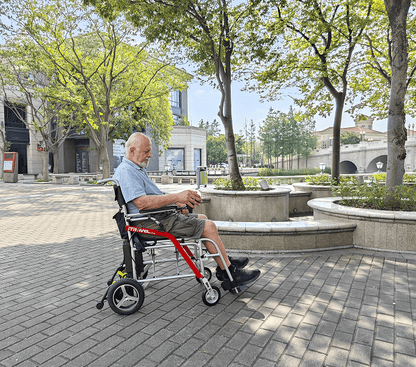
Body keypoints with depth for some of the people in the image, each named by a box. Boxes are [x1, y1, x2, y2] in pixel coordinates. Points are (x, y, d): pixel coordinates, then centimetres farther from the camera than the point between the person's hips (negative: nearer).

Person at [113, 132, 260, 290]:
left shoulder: (137, 169, 21)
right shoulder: (126, 171, -15)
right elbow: (141, 203, -29)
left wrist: (181, 202, 9)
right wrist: (177, 197, -29)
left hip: (161, 216, 11)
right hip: (151, 223, -11)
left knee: (202, 218, 15)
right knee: (208, 226, -13)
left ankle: (225, 262, 19)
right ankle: (230, 274, -3)